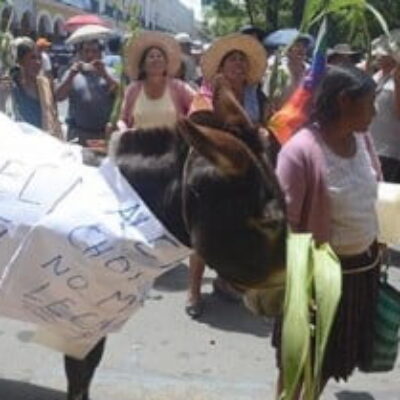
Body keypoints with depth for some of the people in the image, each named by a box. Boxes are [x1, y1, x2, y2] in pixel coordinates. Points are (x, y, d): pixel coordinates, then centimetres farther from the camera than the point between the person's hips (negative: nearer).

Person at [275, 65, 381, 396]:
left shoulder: (363, 138, -1)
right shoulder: (301, 151, -23)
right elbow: (285, 223, -20)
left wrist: (374, 254, 14)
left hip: (363, 267, 7)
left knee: (333, 356, 22)